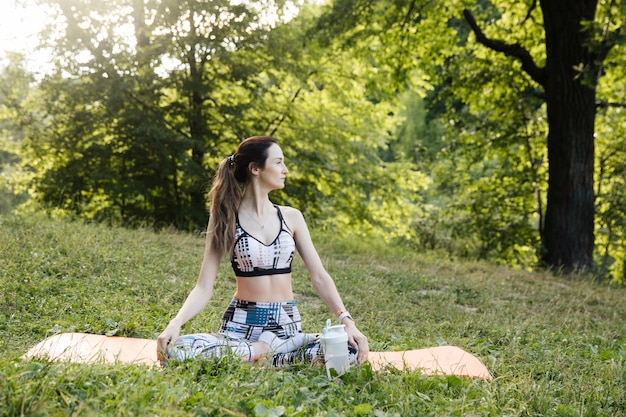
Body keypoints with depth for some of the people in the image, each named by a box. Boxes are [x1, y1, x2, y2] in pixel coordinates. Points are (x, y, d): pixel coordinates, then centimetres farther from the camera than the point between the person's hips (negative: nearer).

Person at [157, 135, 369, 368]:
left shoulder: (291, 217, 7)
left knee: (351, 351, -26)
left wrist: (347, 321, -12)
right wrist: (175, 324, -22)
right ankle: (262, 350, -15)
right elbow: (204, 288, -4)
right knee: (175, 349, -30)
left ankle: (265, 353, -13)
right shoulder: (226, 220, -1)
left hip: (287, 326, 2)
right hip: (241, 325, -2)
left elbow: (319, 277, 3)